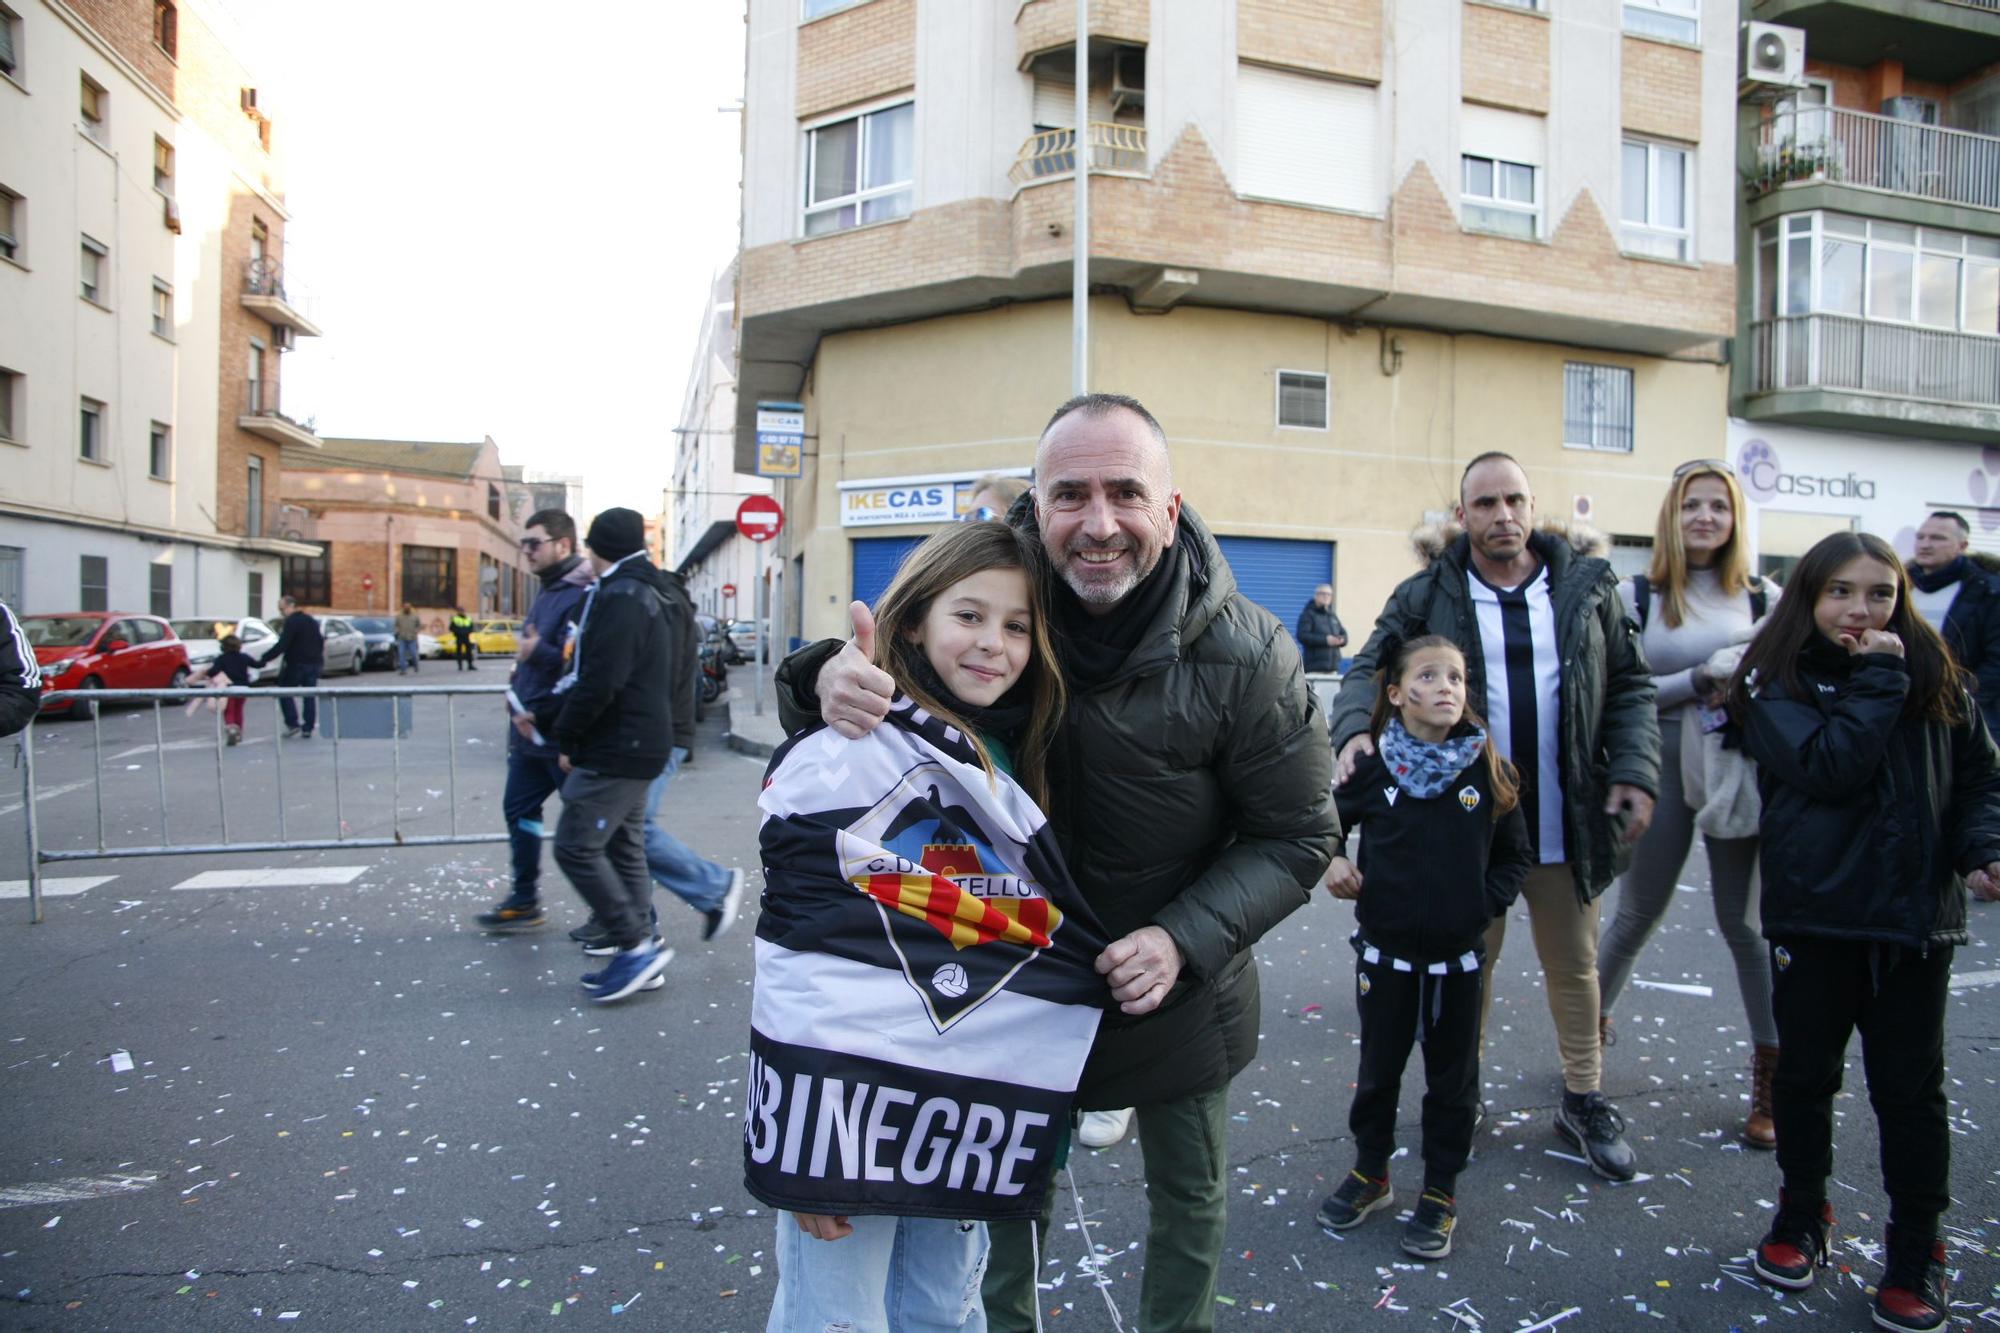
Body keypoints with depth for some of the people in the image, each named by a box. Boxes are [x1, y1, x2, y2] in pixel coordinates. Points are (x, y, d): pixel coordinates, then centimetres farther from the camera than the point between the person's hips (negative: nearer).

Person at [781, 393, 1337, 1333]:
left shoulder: (1247, 656, -22)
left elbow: (1297, 836, -14)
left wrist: (1185, 939, -27)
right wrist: (828, 681, -33)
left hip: (1178, 989, -1)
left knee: (1189, 1197, 22)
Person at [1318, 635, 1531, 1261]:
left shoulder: (1488, 772, -7)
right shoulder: (1372, 768, -9)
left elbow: (1515, 854, 5)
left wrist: (1486, 902, -8)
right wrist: (1333, 859, -9)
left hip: (1458, 955, 0)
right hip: (1384, 950, 0)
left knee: (1452, 1078, 13)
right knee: (1378, 1068, 15)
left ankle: (1440, 1192, 31)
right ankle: (1370, 1173, 36)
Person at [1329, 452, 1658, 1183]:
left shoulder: (1587, 584, 3)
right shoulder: (1428, 593, -3)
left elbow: (1630, 686, 7)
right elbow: (1371, 666, -2)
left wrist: (1635, 771, -5)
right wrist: (1355, 727, -23)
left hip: (1566, 819, 2)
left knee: (1573, 961, 15)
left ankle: (1585, 1099, 33)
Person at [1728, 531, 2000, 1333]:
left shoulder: (1934, 673, 5)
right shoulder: (1775, 681, -5)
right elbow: (1828, 768, -20)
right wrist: (1877, 681, -16)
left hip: (1915, 912, 2)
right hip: (1815, 912, -2)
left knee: (1910, 1087, 9)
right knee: (1805, 1072, 13)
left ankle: (1916, 1252, 25)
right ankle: (1802, 1219, 32)